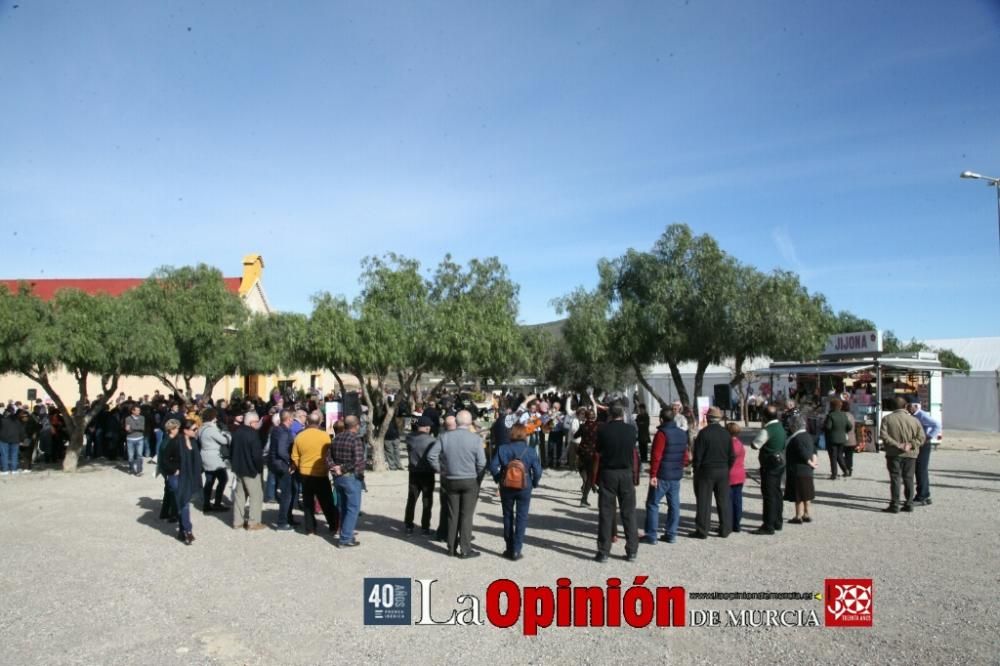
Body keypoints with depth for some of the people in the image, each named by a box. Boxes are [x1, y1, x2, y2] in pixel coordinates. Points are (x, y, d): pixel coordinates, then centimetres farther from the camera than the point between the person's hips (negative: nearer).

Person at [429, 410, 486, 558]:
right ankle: (465, 549, 7)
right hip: (470, 481, -2)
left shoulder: (444, 437, -5)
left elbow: (432, 456, -7)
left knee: (452, 515, 12)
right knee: (466, 516, 5)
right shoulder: (476, 439, -12)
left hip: (450, 481, 3)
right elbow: (481, 463, -13)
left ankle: (452, 548, 19)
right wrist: (476, 475, 5)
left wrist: (441, 470, 6)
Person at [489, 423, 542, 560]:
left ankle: (509, 549, 20)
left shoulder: (502, 448, -6)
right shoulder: (530, 451, -8)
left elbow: (493, 466, -10)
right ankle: (516, 550, 6)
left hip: (506, 487, 1)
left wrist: (498, 479, 5)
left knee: (508, 517, 15)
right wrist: (534, 483, 3)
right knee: (521, 518, 7)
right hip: (524, 488, -1)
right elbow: (537, 470, -12)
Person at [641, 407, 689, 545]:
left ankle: (651, 535, 0)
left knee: (652, 504, 0)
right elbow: (685, 456, 13)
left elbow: (656, 456, -17)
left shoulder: (662, 433, -14)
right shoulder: (682, 434, 9)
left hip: (662, 476, -7)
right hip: (677, 476, 7)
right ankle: (671, 534, 15)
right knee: (674, 505, 11)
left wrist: (653, 475, -15)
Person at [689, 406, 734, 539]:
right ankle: (725, 529, 18)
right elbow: (732, 456, 5)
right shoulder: (726, 433, 2)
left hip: (706, 470, -4)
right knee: (723, 501, 12)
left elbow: (698, 455, -12)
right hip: (723, 471, 4)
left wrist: (696, 470, -1)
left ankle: (702, 530, 5)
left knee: (704, 502, 1)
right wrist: (727, 469, 15)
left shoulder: (704, 433, -12)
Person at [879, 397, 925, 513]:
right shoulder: (914, 420, 4)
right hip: (910, 454, 2)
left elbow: (883, 435, -13)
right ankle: (909, 504, 14)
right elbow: (921, 437, -3)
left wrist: (896, 444, -14)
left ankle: (894, 505, -2)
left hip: (894, 454, -2)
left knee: (895, 479, -1)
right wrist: (911, 444, -11)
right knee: (908, 479, 11)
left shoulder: (887, 418, -3)